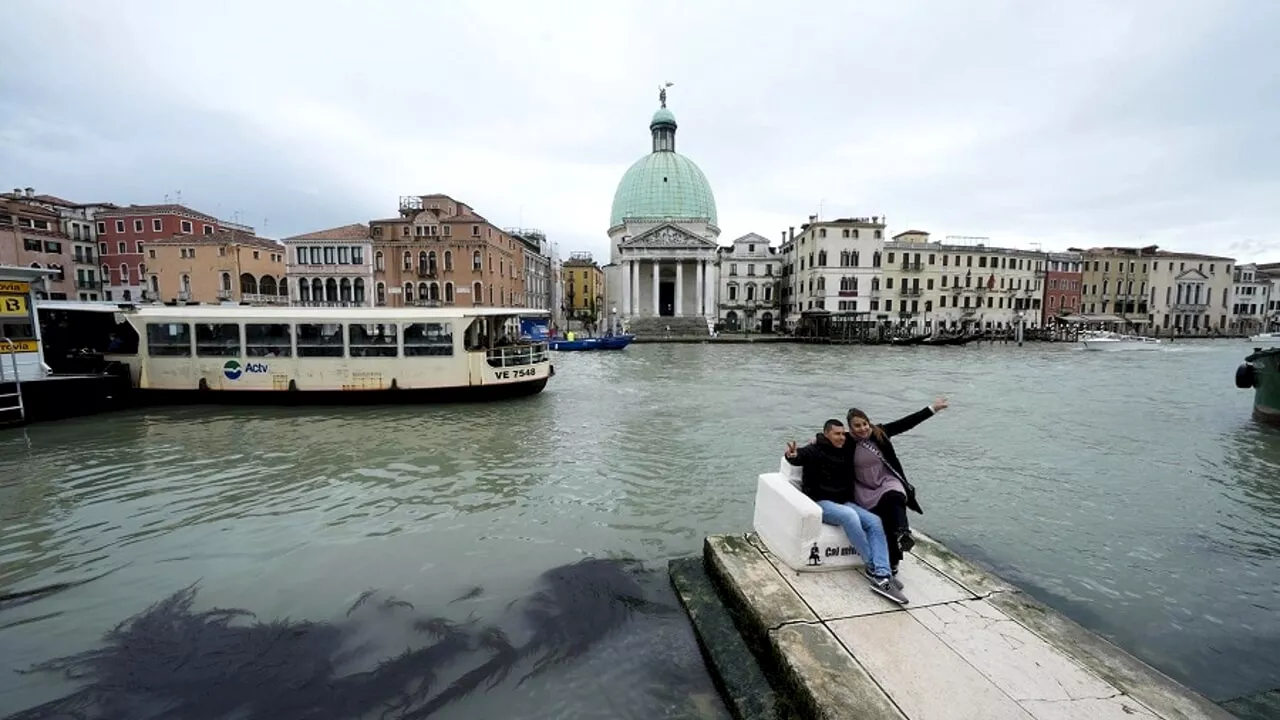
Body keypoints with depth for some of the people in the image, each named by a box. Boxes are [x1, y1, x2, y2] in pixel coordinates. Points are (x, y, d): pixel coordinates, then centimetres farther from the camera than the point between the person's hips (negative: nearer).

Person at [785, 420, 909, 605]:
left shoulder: (846, 455, 15)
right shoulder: (814, 451, -7)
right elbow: (800, 456, -30)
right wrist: (792, 455, -55)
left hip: (844, 502, 7)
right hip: (820, 502, -7)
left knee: (875, 522, -16)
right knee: (849, 515, -33)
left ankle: (882, 575, -23)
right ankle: (873, 569, -18)